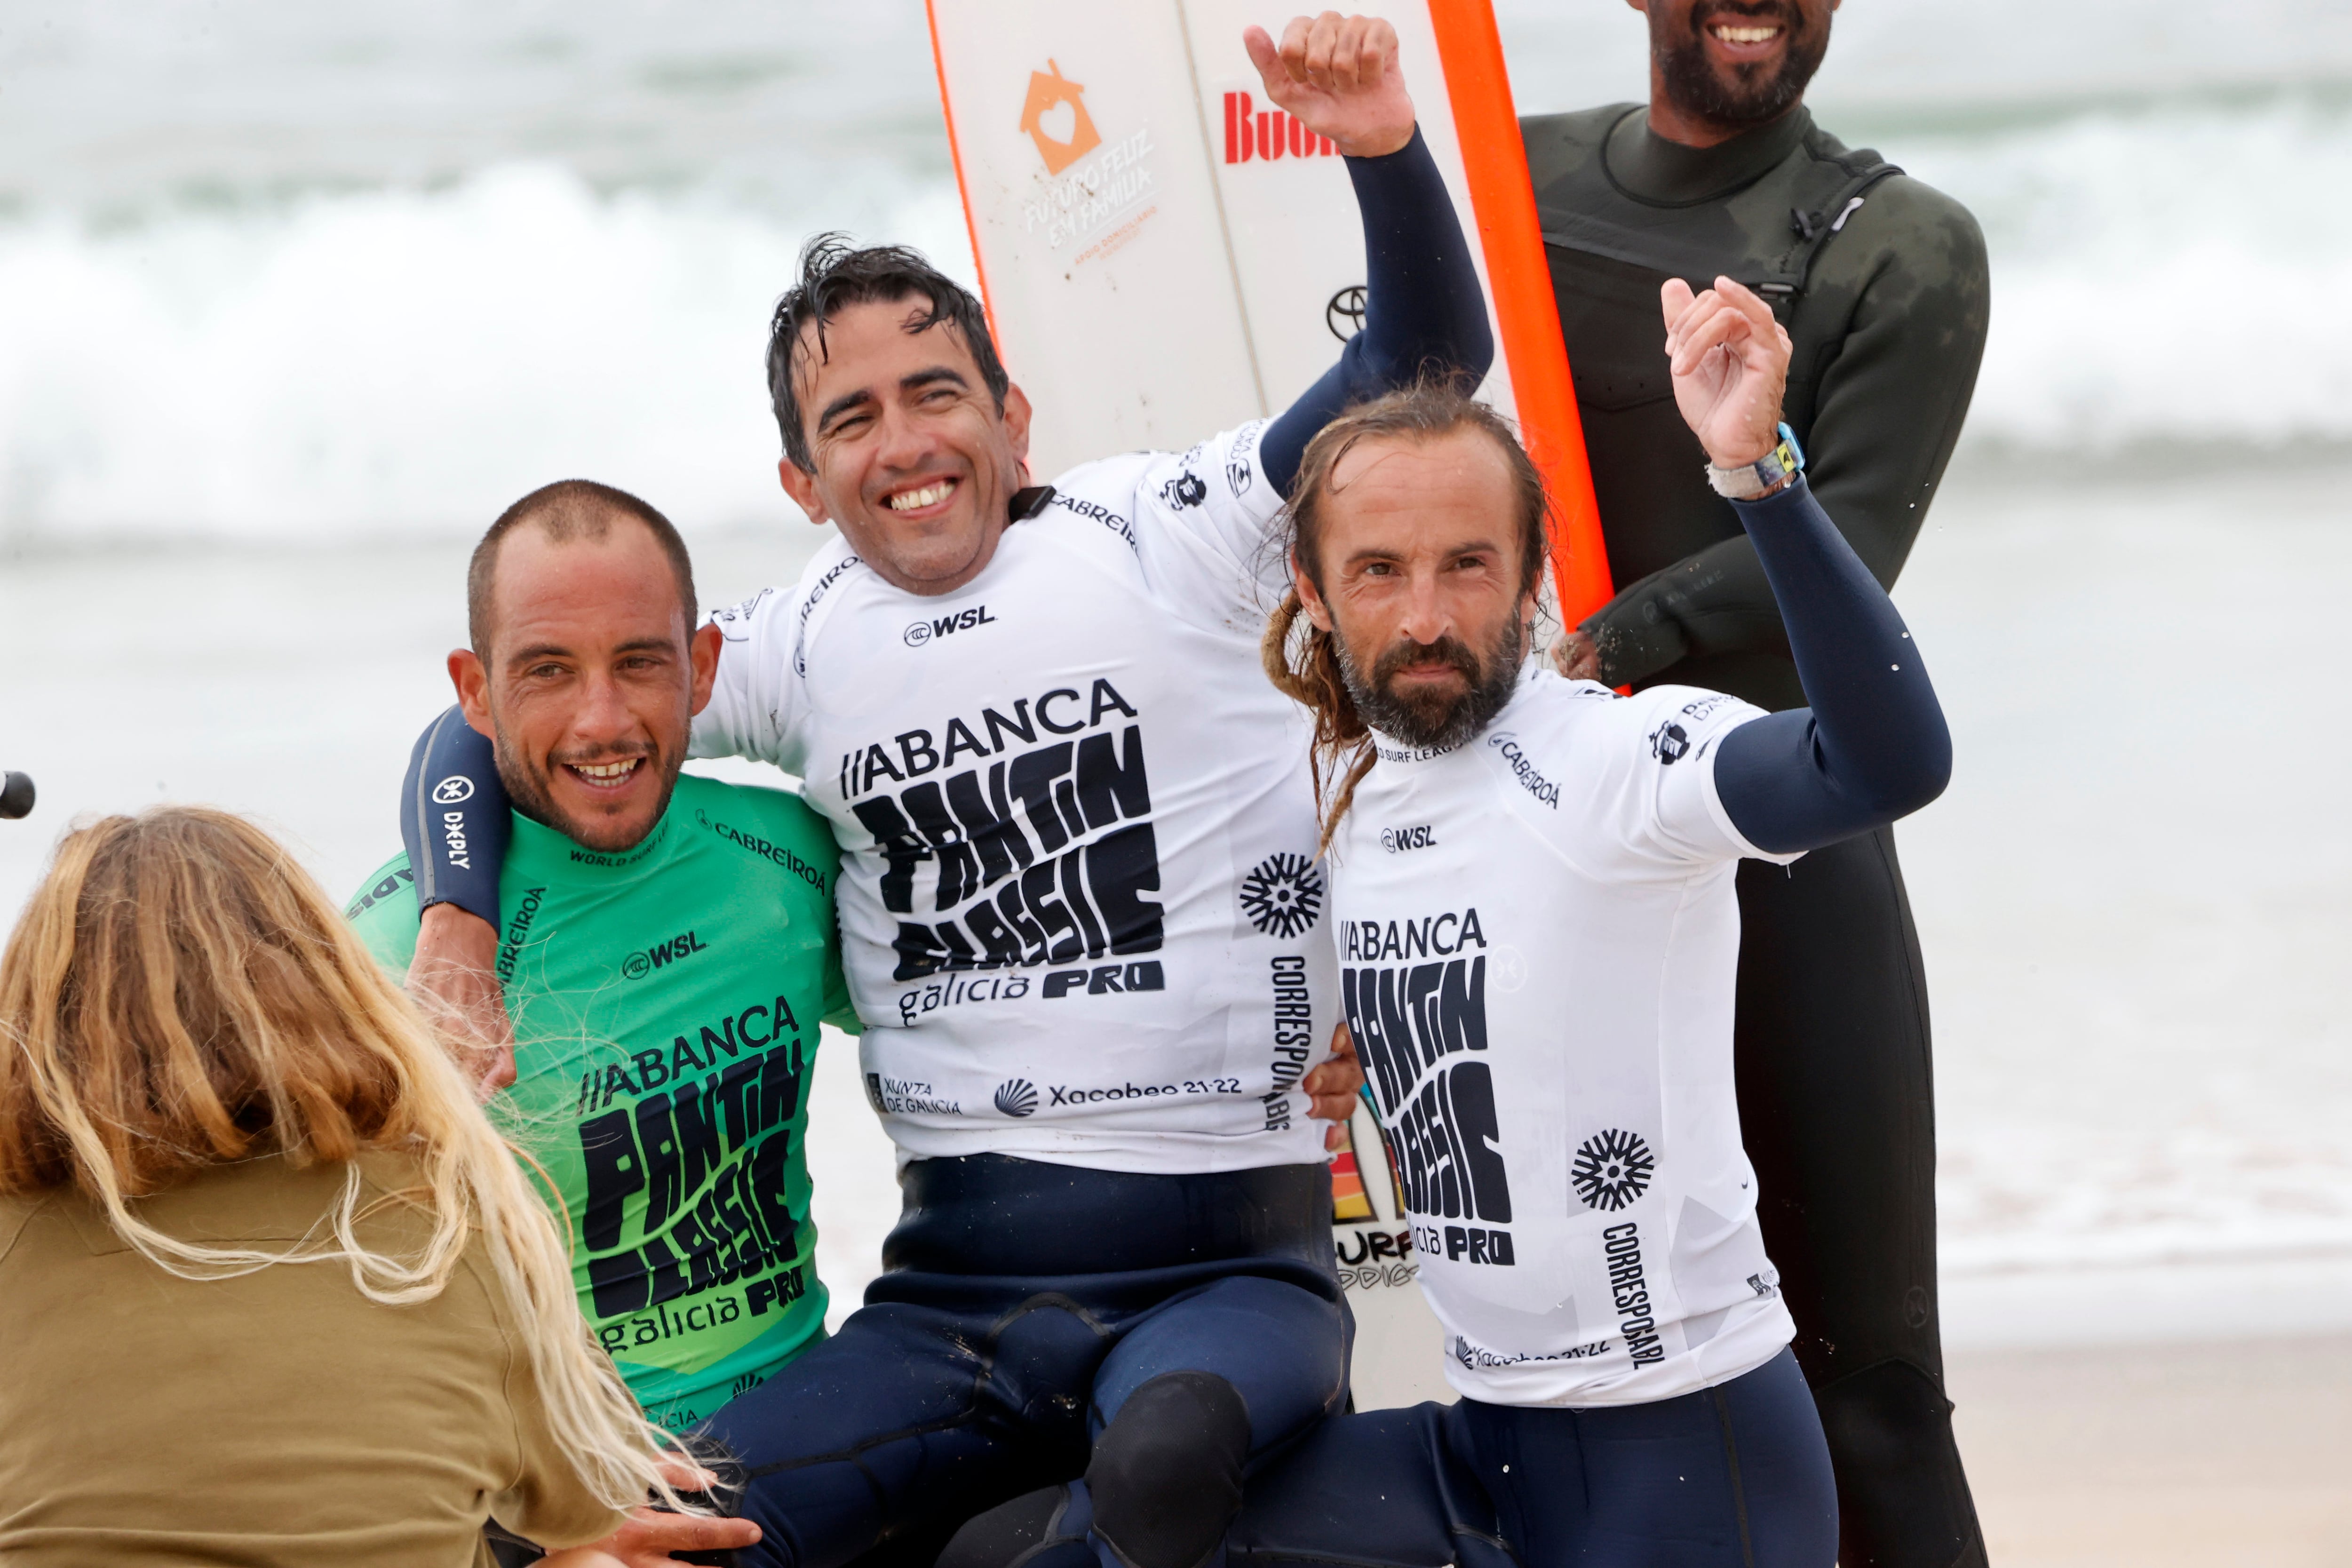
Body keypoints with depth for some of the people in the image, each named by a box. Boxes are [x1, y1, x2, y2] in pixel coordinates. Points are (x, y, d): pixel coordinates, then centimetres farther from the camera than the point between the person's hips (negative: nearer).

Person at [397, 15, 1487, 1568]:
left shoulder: (1165, 538, 2)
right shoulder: (805, 646, 12)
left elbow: (1427, 362, -7)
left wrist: (1383, 144, -24)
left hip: (1226, 1261, -3)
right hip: (958, 1289, 4)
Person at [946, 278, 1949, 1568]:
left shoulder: (1609, 759, -14)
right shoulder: (1343, 798, 9)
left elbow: (1890, 760, -35)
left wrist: (1759, 471, -44)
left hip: (1695, 1460, -7)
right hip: (1489, 1449, 7)